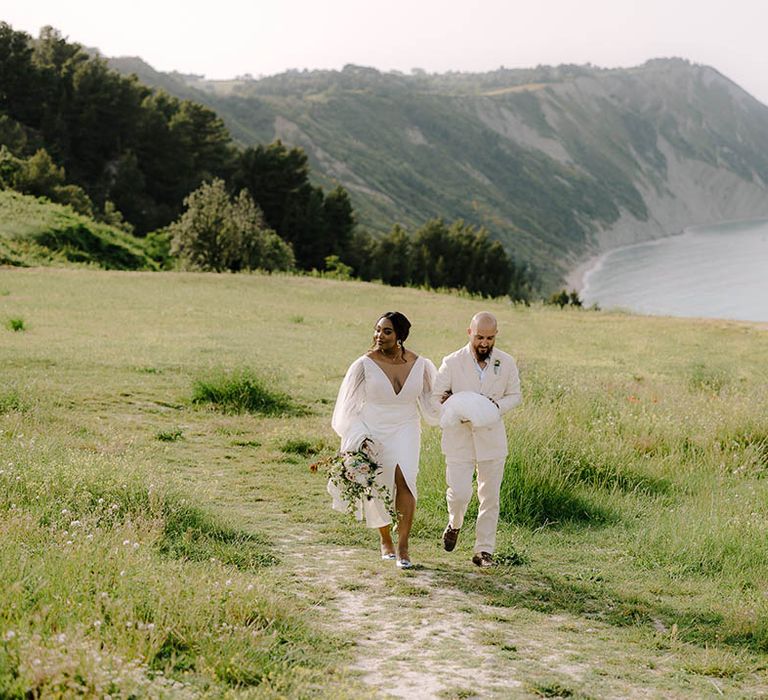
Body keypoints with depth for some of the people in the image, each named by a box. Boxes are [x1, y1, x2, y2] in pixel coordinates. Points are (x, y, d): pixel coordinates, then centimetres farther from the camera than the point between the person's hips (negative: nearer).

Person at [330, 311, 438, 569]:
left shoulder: (418, 364, -3)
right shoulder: (365, 364, -10)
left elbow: (428, 400, 14)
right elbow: (350, 405, -3)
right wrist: (359, 437, -10)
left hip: (404, 430, 0)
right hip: (371, 430, 0)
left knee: (404, 479, -20)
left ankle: (402, 546, -17)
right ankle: (385, 540, 33)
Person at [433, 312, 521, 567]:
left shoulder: (506, 363, -1)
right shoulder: (452, 362, -5)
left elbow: (514, 395, 10)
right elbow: (436, 397, 1)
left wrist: (497, 407, -11)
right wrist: (455, 411, -19)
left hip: (491, 438, 2)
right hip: (459, 437, -2)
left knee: (490, 497, 5)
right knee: (459, 493, -9)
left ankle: (484, 550, 16)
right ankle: (454, 524, 25)